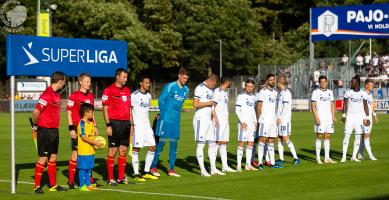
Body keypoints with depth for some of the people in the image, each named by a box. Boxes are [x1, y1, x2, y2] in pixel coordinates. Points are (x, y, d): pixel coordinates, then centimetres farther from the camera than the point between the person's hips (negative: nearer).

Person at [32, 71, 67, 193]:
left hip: (54, 130, 9)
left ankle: (53, 185, 20)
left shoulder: (57, 94, 11)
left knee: (53, 157, 12)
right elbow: (36, 112, -21)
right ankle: (37, 186, 6)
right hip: (45, 131, -9)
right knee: (43, 158, -2)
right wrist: (35, 125, -8)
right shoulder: (47, 94, -19)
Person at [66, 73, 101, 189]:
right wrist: (71, 128, -14)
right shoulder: (74, 96, -8)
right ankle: (71, 181, 4)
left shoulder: (91, 96, 12)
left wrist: (95, 126, 17)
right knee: (75, 153, -3)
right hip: (78, 128, -6)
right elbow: (69, 112, -9)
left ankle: (90, 180, 17)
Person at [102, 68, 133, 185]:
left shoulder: (127, 90, 15)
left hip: (126, 123, 7)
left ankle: (121, 178, 15)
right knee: (112, 151, -3)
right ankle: (110, 179, 3)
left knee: (124, 150, 8)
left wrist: (131, 124, 14)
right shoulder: (109, 90, -6)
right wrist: (108, 125, -14)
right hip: (115, 123, -7)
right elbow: (105, 109, -8)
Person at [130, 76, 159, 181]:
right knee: (136, 149, -5)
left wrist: (147, 124, 19)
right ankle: (136, 174, 0)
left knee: (152, 147, 5)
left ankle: (146, 172, 14)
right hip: (137, 126, -8)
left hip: (146, 125, 8)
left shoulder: (149, 95, 13)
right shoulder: (134, 95, -9)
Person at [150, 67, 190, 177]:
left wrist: (176, 114, 13)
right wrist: (163, 115, -9)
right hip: (166, 119, -6)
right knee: (161, 142, -5)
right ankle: (153, 167, 3)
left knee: (174, 144, 6)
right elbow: (161, 100, -7)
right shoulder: (170, 86, -8)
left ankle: (171, 169, 11)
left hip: (176, 121, 6)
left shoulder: (186, 90, 10)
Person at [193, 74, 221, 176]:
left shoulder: (210, 90, 18)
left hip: (209, 120, 9)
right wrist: (208, 103, -10)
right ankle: (202, 170, -4)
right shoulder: (200, 88, -11)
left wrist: (214, 117, 15)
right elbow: (196, 104, -19)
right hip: (200, 119, -9)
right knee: (200, 144, -5)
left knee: (212, 144, 8)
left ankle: (213, 169, 13)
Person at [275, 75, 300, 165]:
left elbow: (286, 107, -17)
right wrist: (277, 118, 14)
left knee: (285, 138, -13)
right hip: (279, 119, 9)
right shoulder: (280, 92, 16)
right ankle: (281, 159, 13)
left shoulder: (286, 93, -12)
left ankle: (295, 158, -12)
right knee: (279, 139, 8)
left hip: (284, 120, -9)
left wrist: (280, 118, -18)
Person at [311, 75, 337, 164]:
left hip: (329, 118, 5)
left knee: (328, 137, 6)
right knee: (319, 137, -5)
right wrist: (316, 118, -15)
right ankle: (318, 158, -1)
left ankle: (327, 158, 9)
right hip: (320, 118, -5)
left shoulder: (330, 92, 13)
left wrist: (333, 116, 7)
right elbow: (313, 106, -7)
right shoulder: (316, 92, -3)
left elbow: (332, 105, 17)